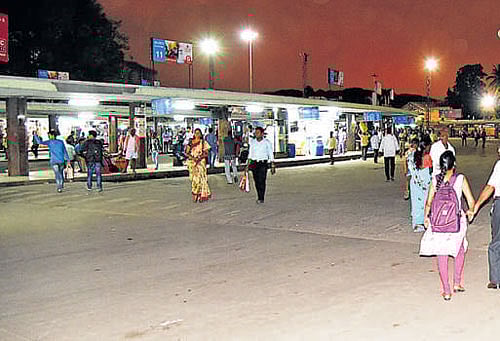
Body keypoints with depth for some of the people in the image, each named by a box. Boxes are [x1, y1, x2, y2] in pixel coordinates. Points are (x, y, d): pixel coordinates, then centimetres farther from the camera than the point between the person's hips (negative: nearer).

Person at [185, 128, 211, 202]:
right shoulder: (190, 142, 10)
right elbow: (187, 152, 6)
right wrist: (192, 157, -12)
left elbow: (206, 153, -1)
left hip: (200, 162, -2)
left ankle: (202, 195, -5)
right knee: (194, 179, 0)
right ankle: (195, 196, 5)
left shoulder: (203, 142, 4)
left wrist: (199, 158, -16)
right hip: (192, 163, 2)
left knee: (200, 178, -9)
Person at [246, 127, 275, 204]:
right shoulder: (252, 142, 7)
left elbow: (271, 155, -1)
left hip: (263, 163, -4)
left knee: (261, 181, -12)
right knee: (256, 181, 5)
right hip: (254, 163, 4)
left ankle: (261, 198, -9)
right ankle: (259, 197, 18)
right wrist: (248, 164, 10)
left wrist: (272, 166, -4)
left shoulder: (267, 142, -3)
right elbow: (250, 154, 14)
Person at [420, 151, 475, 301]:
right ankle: (457, 283, 25)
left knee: (442, 255, 9)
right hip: (457, 220, -1)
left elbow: (429, 202, -2)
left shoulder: (435, 179, -5)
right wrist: (470, 212, 14)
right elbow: (471, 201, -6)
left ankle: (446, 291, 10)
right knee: (460, 250, 24)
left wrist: (426, 217, 15)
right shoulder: (461, 179, -8)